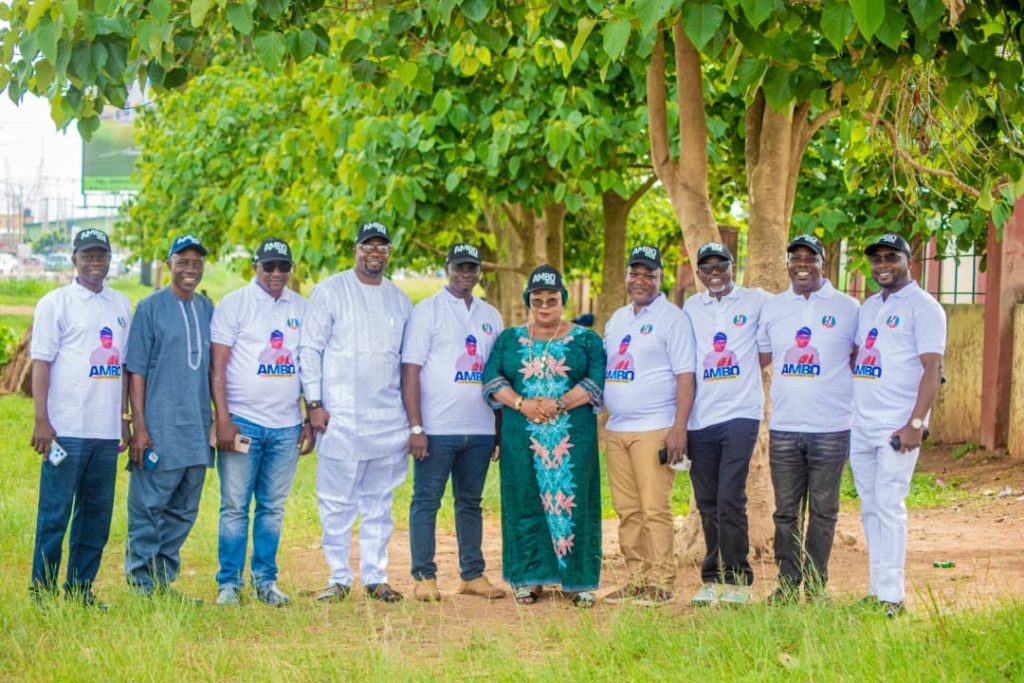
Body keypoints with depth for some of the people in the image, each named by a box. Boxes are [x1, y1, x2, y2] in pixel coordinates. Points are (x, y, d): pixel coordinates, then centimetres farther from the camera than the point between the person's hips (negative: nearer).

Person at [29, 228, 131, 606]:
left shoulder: (121, 305, 15)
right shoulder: (56, 303, -1)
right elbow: (41, 362, -5)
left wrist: (124, 418, 15)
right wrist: (42, 422, -12)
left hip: (106, 432, 5)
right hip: (67, 429, -5)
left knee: (98, 513, 7)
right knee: (55, 513, -4)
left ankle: (81, 588, 15)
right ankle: (42, 590, 3)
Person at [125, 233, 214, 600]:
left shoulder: (207, 309, 13)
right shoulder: (151, 307, -2)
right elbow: (136, 370, -5)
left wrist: (217, 420, 13)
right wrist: (139, 427, -12)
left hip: (197, 430, 6)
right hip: (159, 430, -6)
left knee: (183, 512, 9)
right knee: (148, 508, -3)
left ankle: (163, 582, 17)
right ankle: (141, 586, 3)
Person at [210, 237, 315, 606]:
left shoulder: (301, 308, 12)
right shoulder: (234, 304, 0)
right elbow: (217, 365, -4)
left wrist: (311, 419, 9)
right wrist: (223, 420, -12)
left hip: (286, 427, 4)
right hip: (243, 421, -4)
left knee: (273, 507, 8)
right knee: (235, 507, -2)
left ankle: (265, 580, 16)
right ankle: (229, 583, 5)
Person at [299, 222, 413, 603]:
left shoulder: (400, 300, 14)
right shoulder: (330, 291, 1)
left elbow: (410, 361, 17)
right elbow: (310, 348, -1)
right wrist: (314, 403, -9)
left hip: (389, 420, 4)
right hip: (340, 416, -4)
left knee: (379, 503, 7)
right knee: (336, 503, -3)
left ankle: (375, 577, 12)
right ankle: (339, 578, 5)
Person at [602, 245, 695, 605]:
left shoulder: (671, 317, -3)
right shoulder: (617, 319, 19)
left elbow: (685, 375, -9)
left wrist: (679, 428, -17)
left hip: (654, 429, -7)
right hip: (616, 430, 7)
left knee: (654, 509, -9)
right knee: (627, 510, 8)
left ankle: (661, 582, -5)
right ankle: (637, 580, 14)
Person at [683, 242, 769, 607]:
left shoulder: (756, 301, 3)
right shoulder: (691, 308, 13)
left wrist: (748, 365, 4)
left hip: (739, 413, -4)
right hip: (699, 418, 4)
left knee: (730, 501, -12)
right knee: (707, 504, 7)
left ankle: (737, 579, -4)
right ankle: (711, 578, 15)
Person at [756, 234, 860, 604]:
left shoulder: (847, 308, 2)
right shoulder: (771, 307, 10)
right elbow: (761, 360, 16)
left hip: (831, 429, -2)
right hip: (783, 429, 2)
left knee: (823, 510, 3)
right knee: (786, 510, 6)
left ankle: (817, 584, 10)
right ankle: (787, 583, 13)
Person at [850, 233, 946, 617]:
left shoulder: (923, 307, -6)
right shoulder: (869, 307, 17)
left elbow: (932, 369, -13)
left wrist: (916, 423, -20)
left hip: (897, 427, -7)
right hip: (861, 426, 7)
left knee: (888, 507, -10)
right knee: (870, 509, 9)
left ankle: (891, 597, -8)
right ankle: (876, 591, 14)